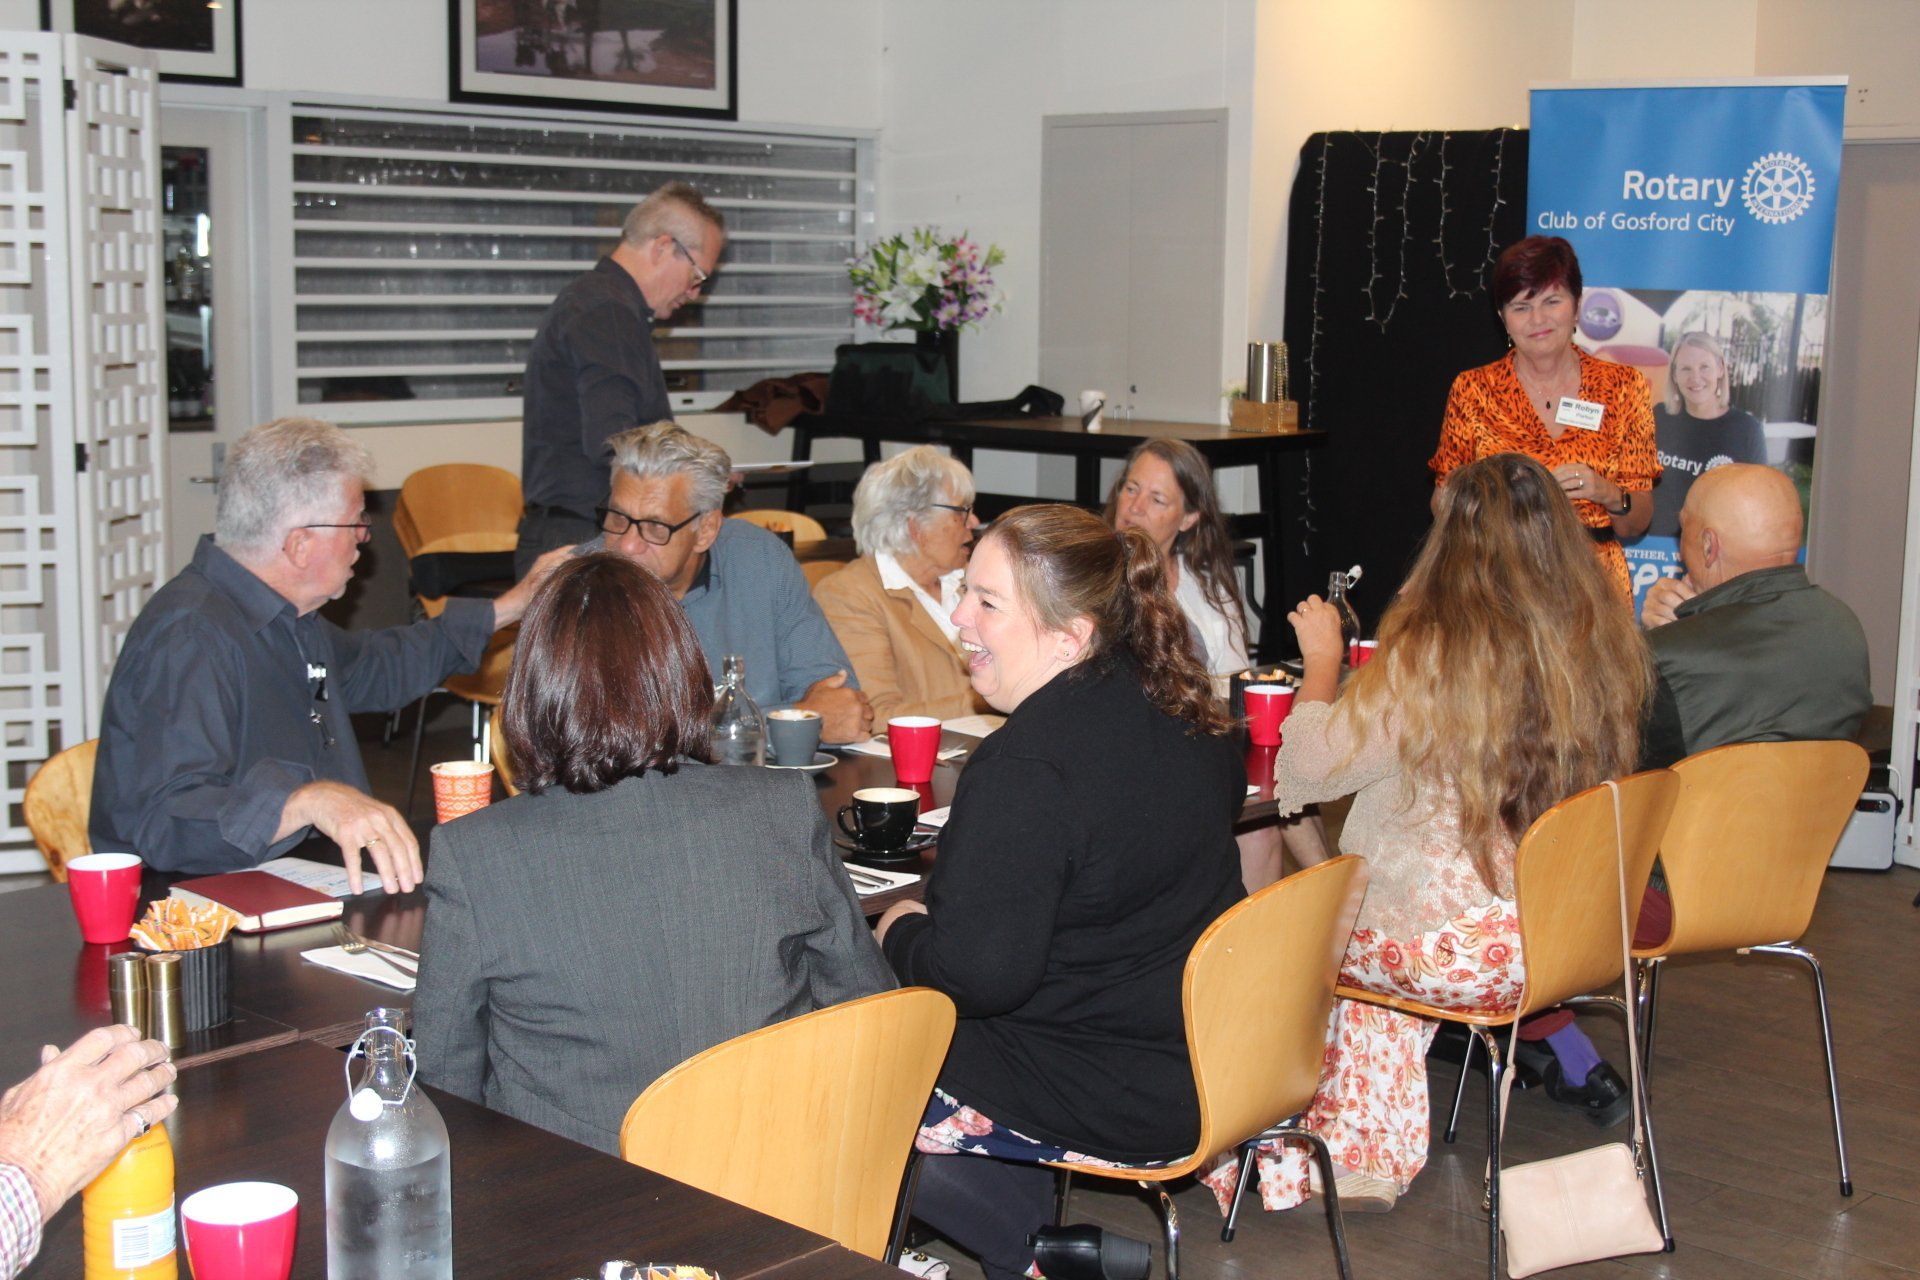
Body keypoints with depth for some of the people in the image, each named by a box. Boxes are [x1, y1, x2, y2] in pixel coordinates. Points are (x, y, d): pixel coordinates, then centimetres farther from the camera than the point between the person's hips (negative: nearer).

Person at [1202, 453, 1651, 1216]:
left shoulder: (1430, 657, -21)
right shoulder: (1605, 643, -2)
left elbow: (1308, 767, -13)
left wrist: (1321, 660, 2)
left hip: (1464, 951, -6)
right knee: (1363, 917, 28)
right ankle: (1365, 1154, 26)